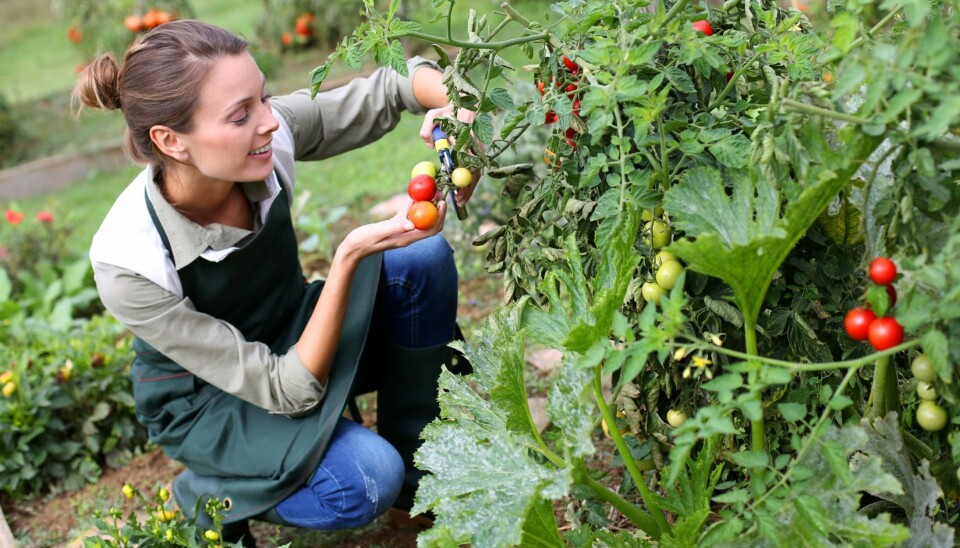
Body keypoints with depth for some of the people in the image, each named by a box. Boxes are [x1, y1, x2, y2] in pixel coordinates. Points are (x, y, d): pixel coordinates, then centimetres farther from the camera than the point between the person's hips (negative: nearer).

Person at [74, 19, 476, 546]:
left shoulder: (268, 134, -23)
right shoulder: (127, 262, -33)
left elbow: (391, 85, -9)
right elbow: (288, 390, -30)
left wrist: (457, 108, -31)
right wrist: (349, 257, -40)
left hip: (293, 337, 5)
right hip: (206, 399, -5)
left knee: (425, 258, -18)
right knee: (367, 479, -29)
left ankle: (415, 464, 0)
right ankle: (206, 496, 2)